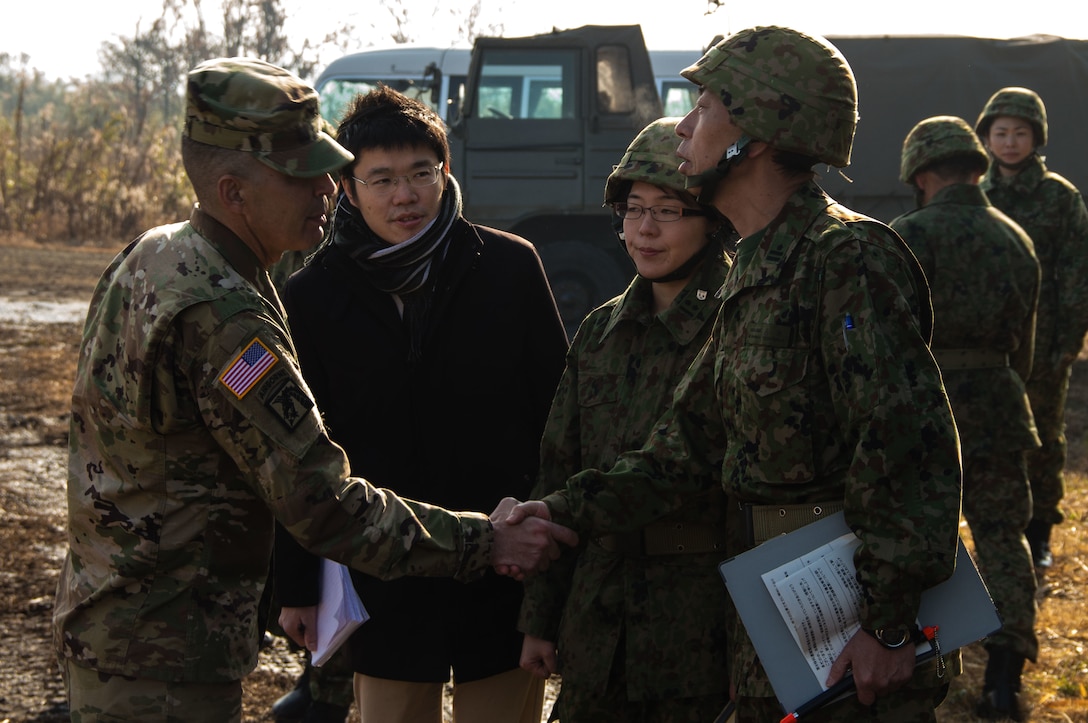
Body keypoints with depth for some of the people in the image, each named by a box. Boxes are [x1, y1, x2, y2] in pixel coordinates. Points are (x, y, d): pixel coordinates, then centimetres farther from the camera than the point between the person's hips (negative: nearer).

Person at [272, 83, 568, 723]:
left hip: (507, 575, 0)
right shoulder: (313, 298, -2)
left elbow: (558, 411, 2)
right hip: (384, 591, 0)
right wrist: (297, 585, 3)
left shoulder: (511, 267, -3)